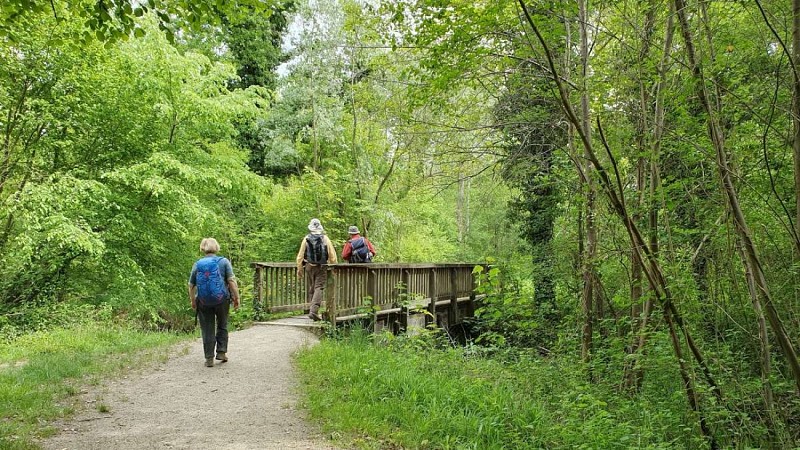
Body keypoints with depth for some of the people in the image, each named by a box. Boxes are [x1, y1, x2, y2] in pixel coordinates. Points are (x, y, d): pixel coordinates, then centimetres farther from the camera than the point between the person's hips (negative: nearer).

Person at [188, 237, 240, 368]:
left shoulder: (197, 264, 3)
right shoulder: (223, 261, -2)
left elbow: (191, 285, 7)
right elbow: (232, 281, -9)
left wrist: (193, 301, 19)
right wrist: (236, 298, -3)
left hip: (203, 302, 1)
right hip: (222, 300, -1)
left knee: (207, 330, 7)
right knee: (222, 326, 19)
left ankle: (209, 358, 7)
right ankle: (222, 352, 14)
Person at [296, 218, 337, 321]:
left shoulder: (306, 239, 0)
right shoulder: (325, 239, -2)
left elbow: (300, 255, 2)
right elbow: (332, 255, -2)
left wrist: (299, 269, 10)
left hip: (310, 266, 2)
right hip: (322, 267, -2)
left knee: (311, 289, 14)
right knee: (319, 288, -5)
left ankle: (312, 310, 19)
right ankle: (314, 311, -18)